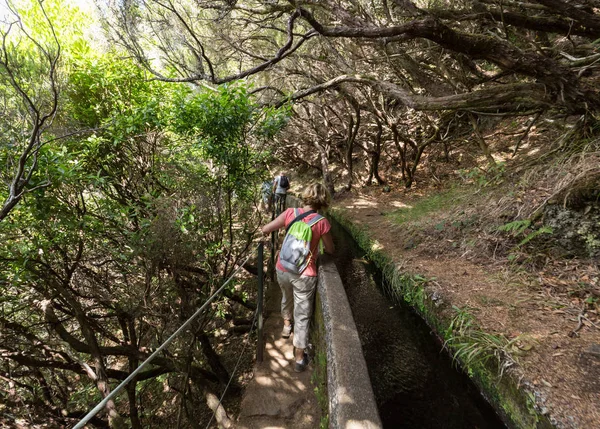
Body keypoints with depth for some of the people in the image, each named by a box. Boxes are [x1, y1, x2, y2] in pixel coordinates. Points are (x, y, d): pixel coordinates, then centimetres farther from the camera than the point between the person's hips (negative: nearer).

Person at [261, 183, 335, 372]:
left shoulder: (291, 213, -10)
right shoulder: (322, 222, -14)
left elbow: (265, 230, -3)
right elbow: (330, 250, 1)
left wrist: (280, 227, 18)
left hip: (283, 269, 3)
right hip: (304, 275, -3)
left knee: (287, 298, 34)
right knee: (302, 316, 11)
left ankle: (287, 325, 58)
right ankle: (299, 359, 21)